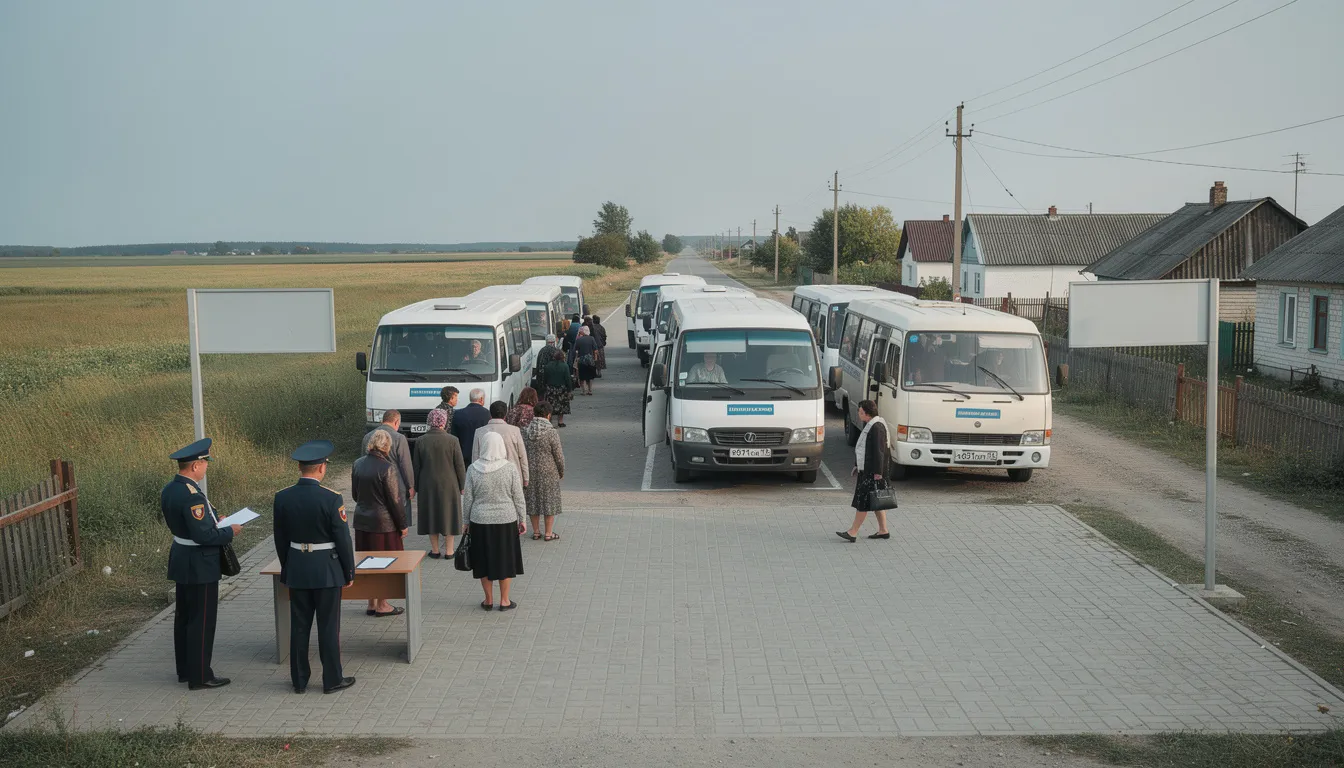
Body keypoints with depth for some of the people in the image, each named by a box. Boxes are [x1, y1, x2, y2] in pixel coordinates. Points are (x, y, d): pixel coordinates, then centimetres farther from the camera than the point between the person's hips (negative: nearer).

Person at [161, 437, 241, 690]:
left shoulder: (169, 489, 4)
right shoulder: (192, 495, -26)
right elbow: (204, 536, -27)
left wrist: (213, 518, 13)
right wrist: (230, 532, -13)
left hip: (181, 560, 10)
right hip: (200, 565, -10)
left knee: (184, 616, 18)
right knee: (202, 621, 0)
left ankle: (185, 669, 30)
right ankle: (200, 676, 7)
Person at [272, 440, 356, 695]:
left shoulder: (282, 498, -4)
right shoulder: (331, 499, -17)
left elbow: (280, 540, 5)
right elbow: (343, 539, -12)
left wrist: (287, 568, 17)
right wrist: (349, 572, 0)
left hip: (296, 571, 4)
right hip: (327, 571, -4)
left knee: (299, 626, 11)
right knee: (329, 626, 5)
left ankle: (299, 679, 19)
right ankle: (332, 679, 13)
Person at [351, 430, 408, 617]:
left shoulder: (357, 464, 1)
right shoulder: (387, 468, -19)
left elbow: (355, 494, 11)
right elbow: (395, 500, -14)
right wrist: (403, 524, -5)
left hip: (362, 521, 6)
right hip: (383, 523, -6)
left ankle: (372, 603, 23)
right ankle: (382, 605, 13)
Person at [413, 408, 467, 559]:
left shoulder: (420, 442, -7)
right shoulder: (452, 441, -12)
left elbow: (416, 467, -1)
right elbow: (460, 466, -8)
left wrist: (416, 488, 9)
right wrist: (462, 486, 3)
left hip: (427, 486, 2)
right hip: (449, 485, -1)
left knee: (431, 515, 12)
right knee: (449, 515, 10)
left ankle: (435, 550, 17)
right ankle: (449, 551, 14)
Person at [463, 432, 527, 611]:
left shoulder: (473, 469, -7)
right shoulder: (509, 468, -9)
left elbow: (467, 498, -1)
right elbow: (518, 497, -4)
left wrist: (467, 521, 10)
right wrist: (522, 519, 6)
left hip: (480, 521, 1)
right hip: (506, 520, -1)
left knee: (484, 561, 12)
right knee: (506, 560, 10)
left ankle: (489, 600, 19)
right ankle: (504, 601, 16)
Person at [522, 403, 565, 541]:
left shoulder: (525, 431, -5)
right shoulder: (552, 433, -17)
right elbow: (559, 456, -12)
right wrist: (562, 472, 4)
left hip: (530, 471, 4)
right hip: (548, 473, -4)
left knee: (533, 500, 15)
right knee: (549, 501, 9)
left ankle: (536, 532, 21)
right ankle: (549, 533, 14)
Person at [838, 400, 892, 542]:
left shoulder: (877, 427, -20)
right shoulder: (869, 425, 14)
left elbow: (879, 451, -22)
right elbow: (863, 448, 21)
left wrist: (878, 472, -22)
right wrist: (857, 465, 24)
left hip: (871, 472, -11)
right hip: (865, 469, 11)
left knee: (863, 500, -7)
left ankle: (853, 532, -5)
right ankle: (883, 530, 21)